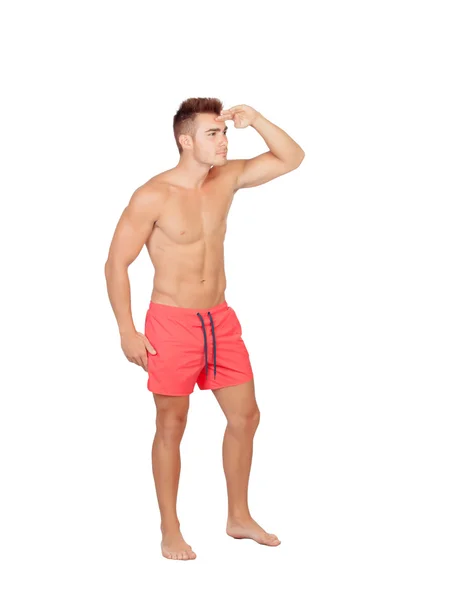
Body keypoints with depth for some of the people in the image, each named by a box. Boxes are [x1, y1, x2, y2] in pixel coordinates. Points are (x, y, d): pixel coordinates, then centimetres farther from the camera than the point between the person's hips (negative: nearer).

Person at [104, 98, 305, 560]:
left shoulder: (227, 178, 1)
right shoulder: (153, 197, -16)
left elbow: (291, 158, 7)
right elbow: (116, 264, -11)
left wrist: (255, 120, -10)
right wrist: (127, 332, -14)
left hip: (220, 319, 6)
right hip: (172, 323, -6)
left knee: (245, 416, 10)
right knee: (172, 425, 4)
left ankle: (239, 518, 27)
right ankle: (170, 531, 18)